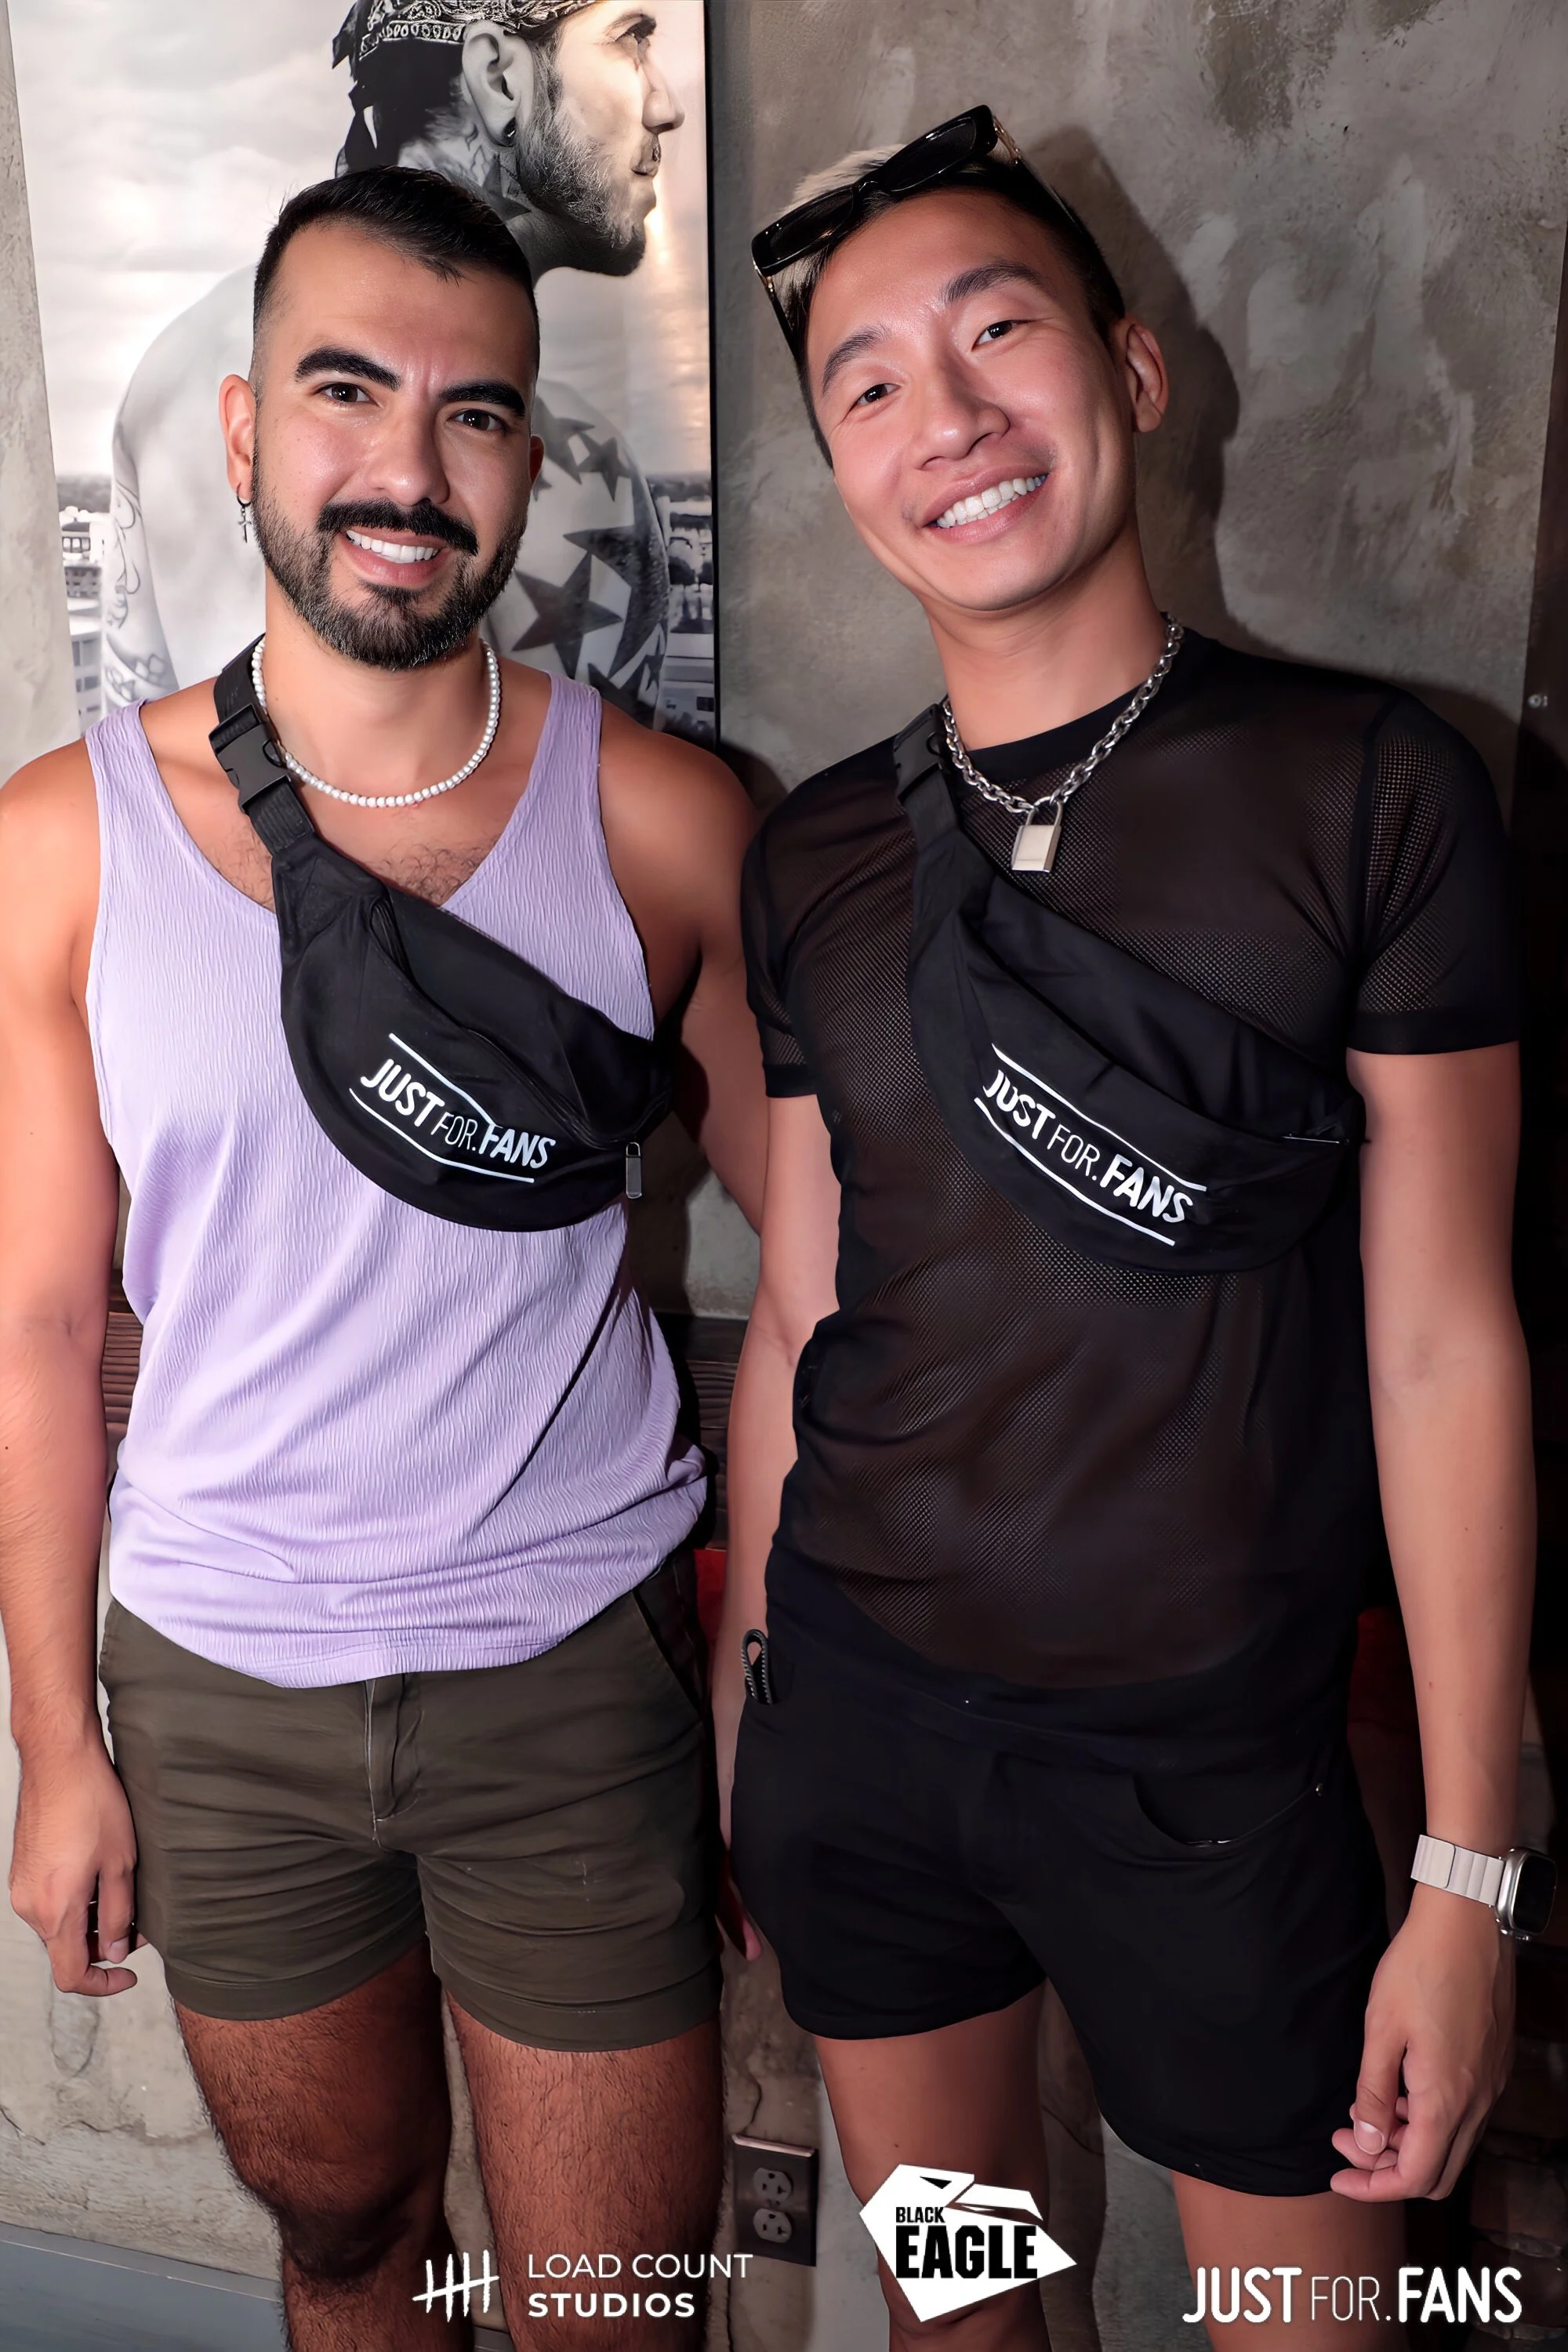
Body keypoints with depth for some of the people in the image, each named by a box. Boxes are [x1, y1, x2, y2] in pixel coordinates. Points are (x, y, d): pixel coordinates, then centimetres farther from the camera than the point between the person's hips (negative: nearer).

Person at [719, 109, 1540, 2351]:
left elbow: (1442, 1344, -9)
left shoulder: (1368, 789, -9)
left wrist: (1470, 1872, -8)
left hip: (1213, 1759, -3)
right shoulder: (815, 856, 2)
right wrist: (745, 1675, 11)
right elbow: (797, 1313, 7)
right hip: (856, 1721, 4)